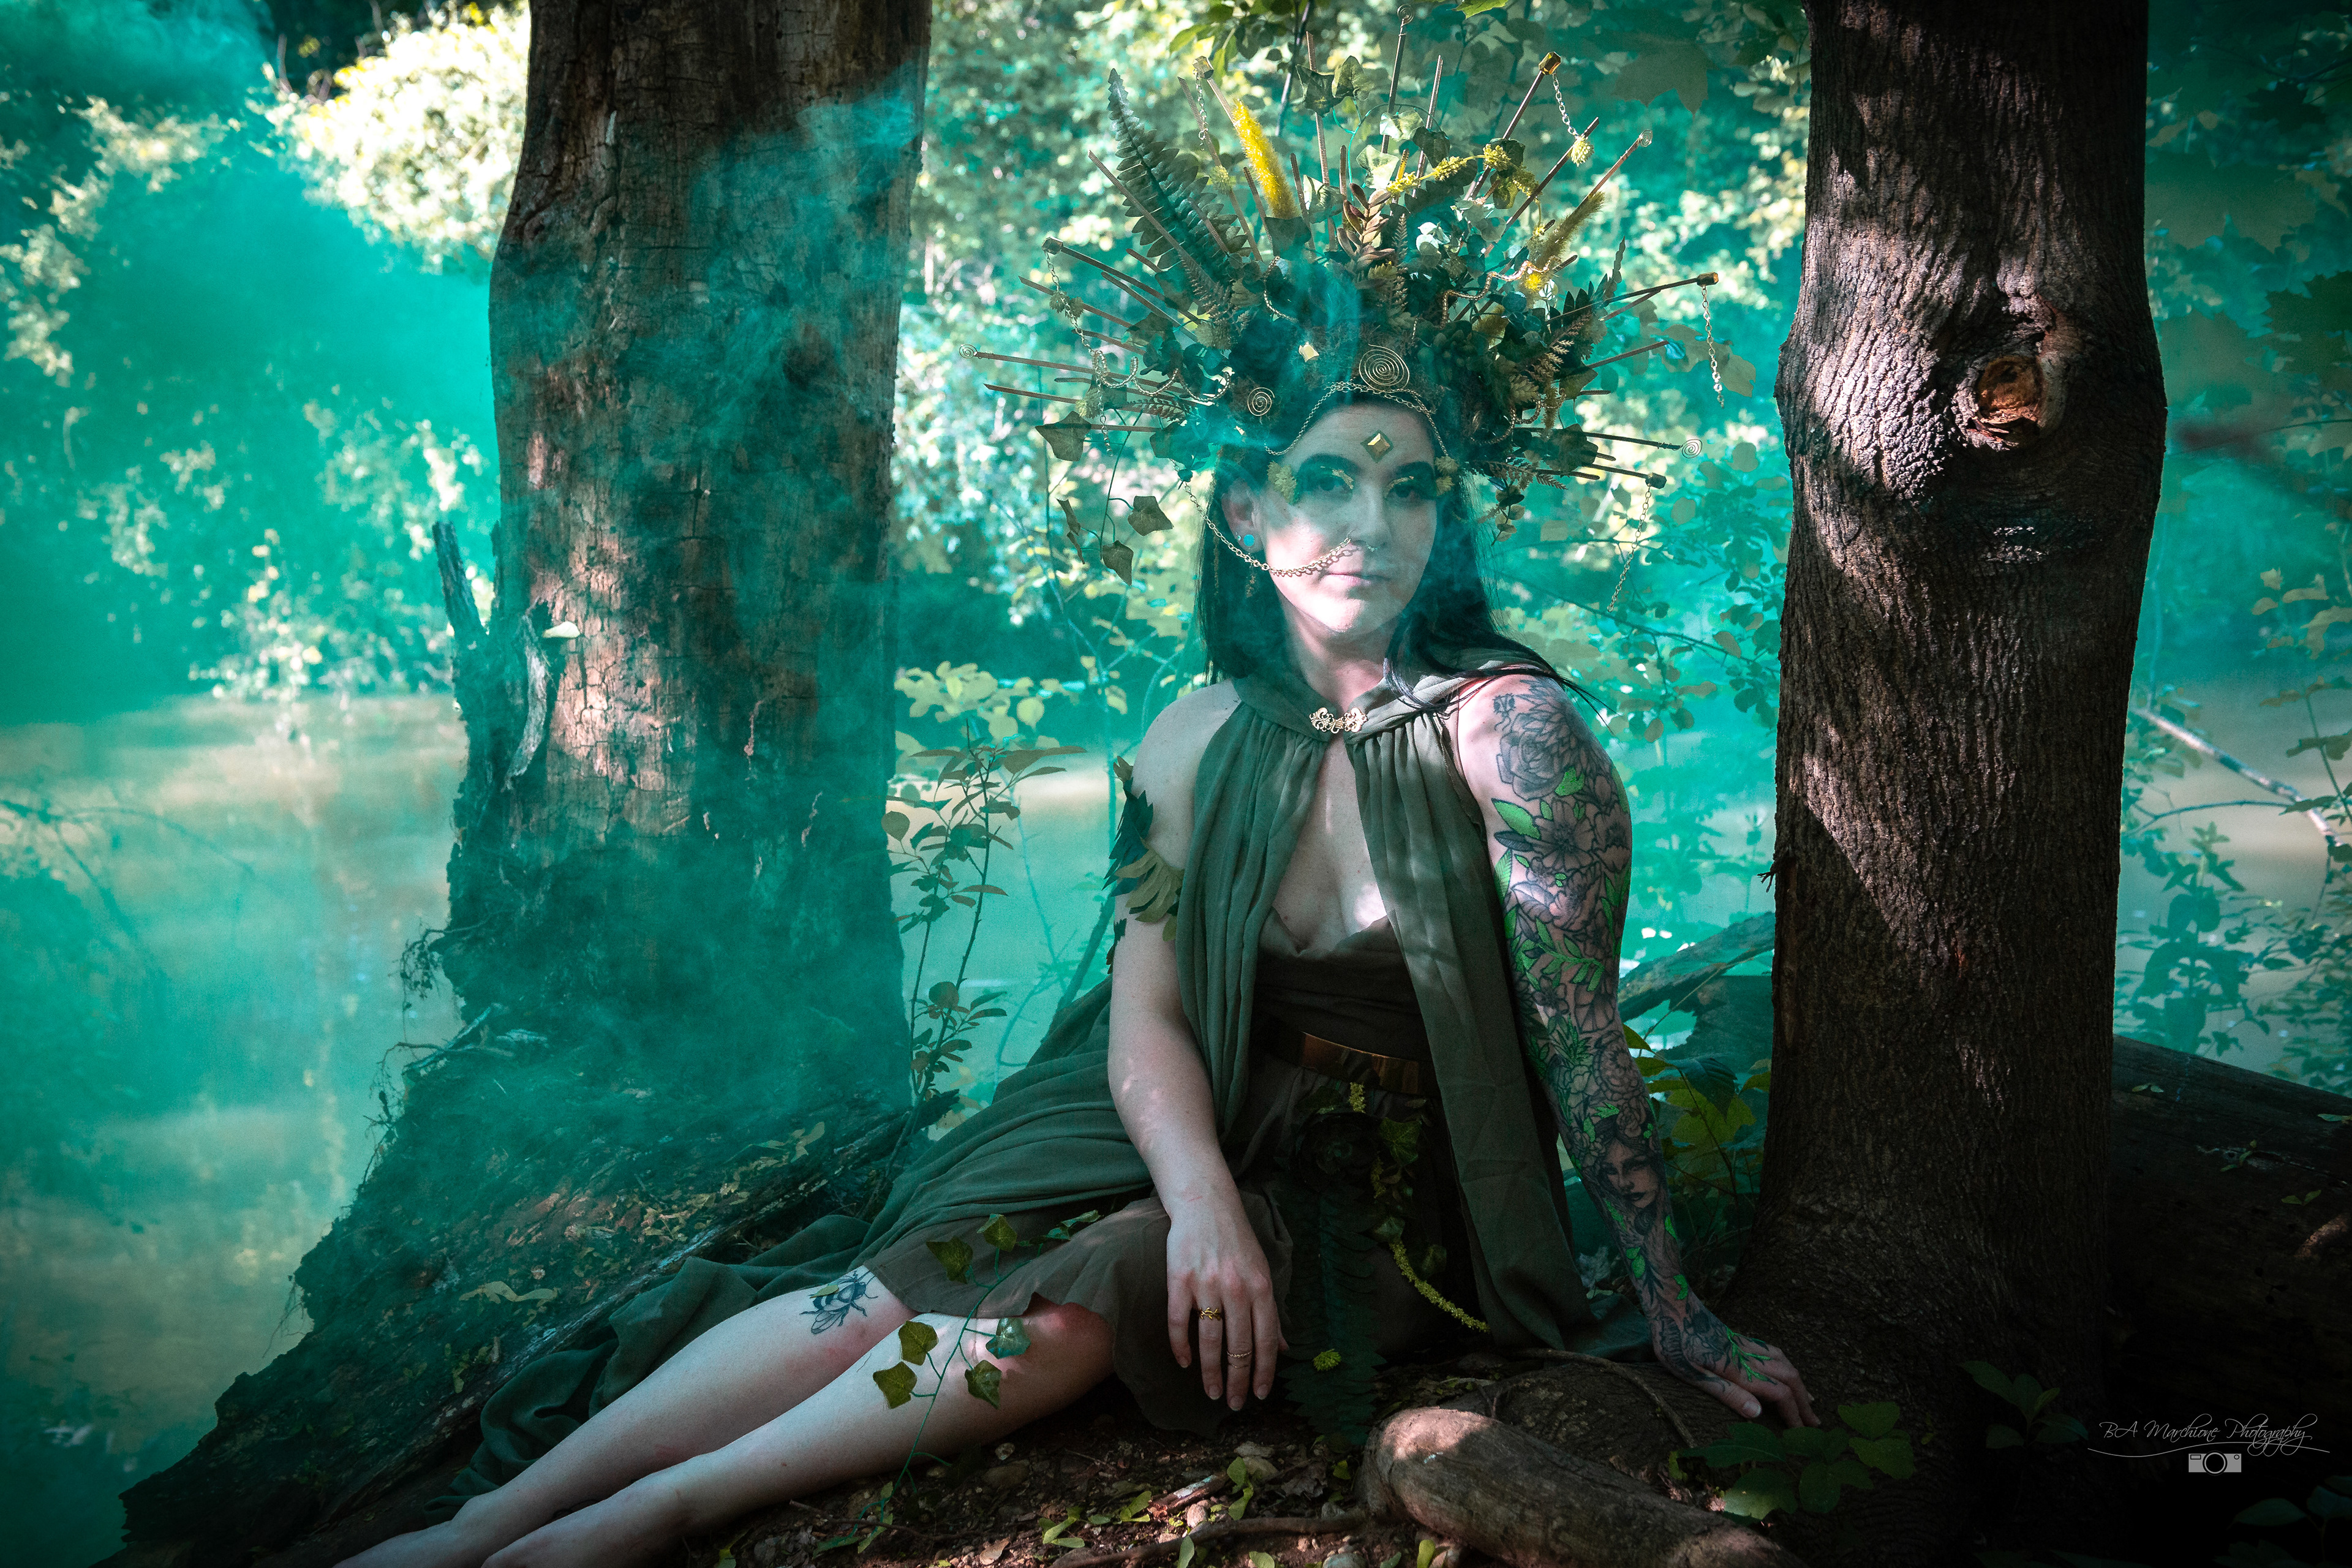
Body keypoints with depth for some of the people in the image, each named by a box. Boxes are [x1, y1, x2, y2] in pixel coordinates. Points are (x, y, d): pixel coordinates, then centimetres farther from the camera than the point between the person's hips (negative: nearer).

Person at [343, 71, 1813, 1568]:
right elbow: (1146, 1010, -5)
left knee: (1099, 1294, -29)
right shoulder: (1200, 740, -4)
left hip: (1384, 1189, -3)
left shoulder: (1510, 728, -18)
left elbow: (1583, 1040, -16)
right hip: (1204, 1122, 4)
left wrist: (1680, 1319, -13)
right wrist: (1202, 1198, -24)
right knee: (909, 1277, -18)